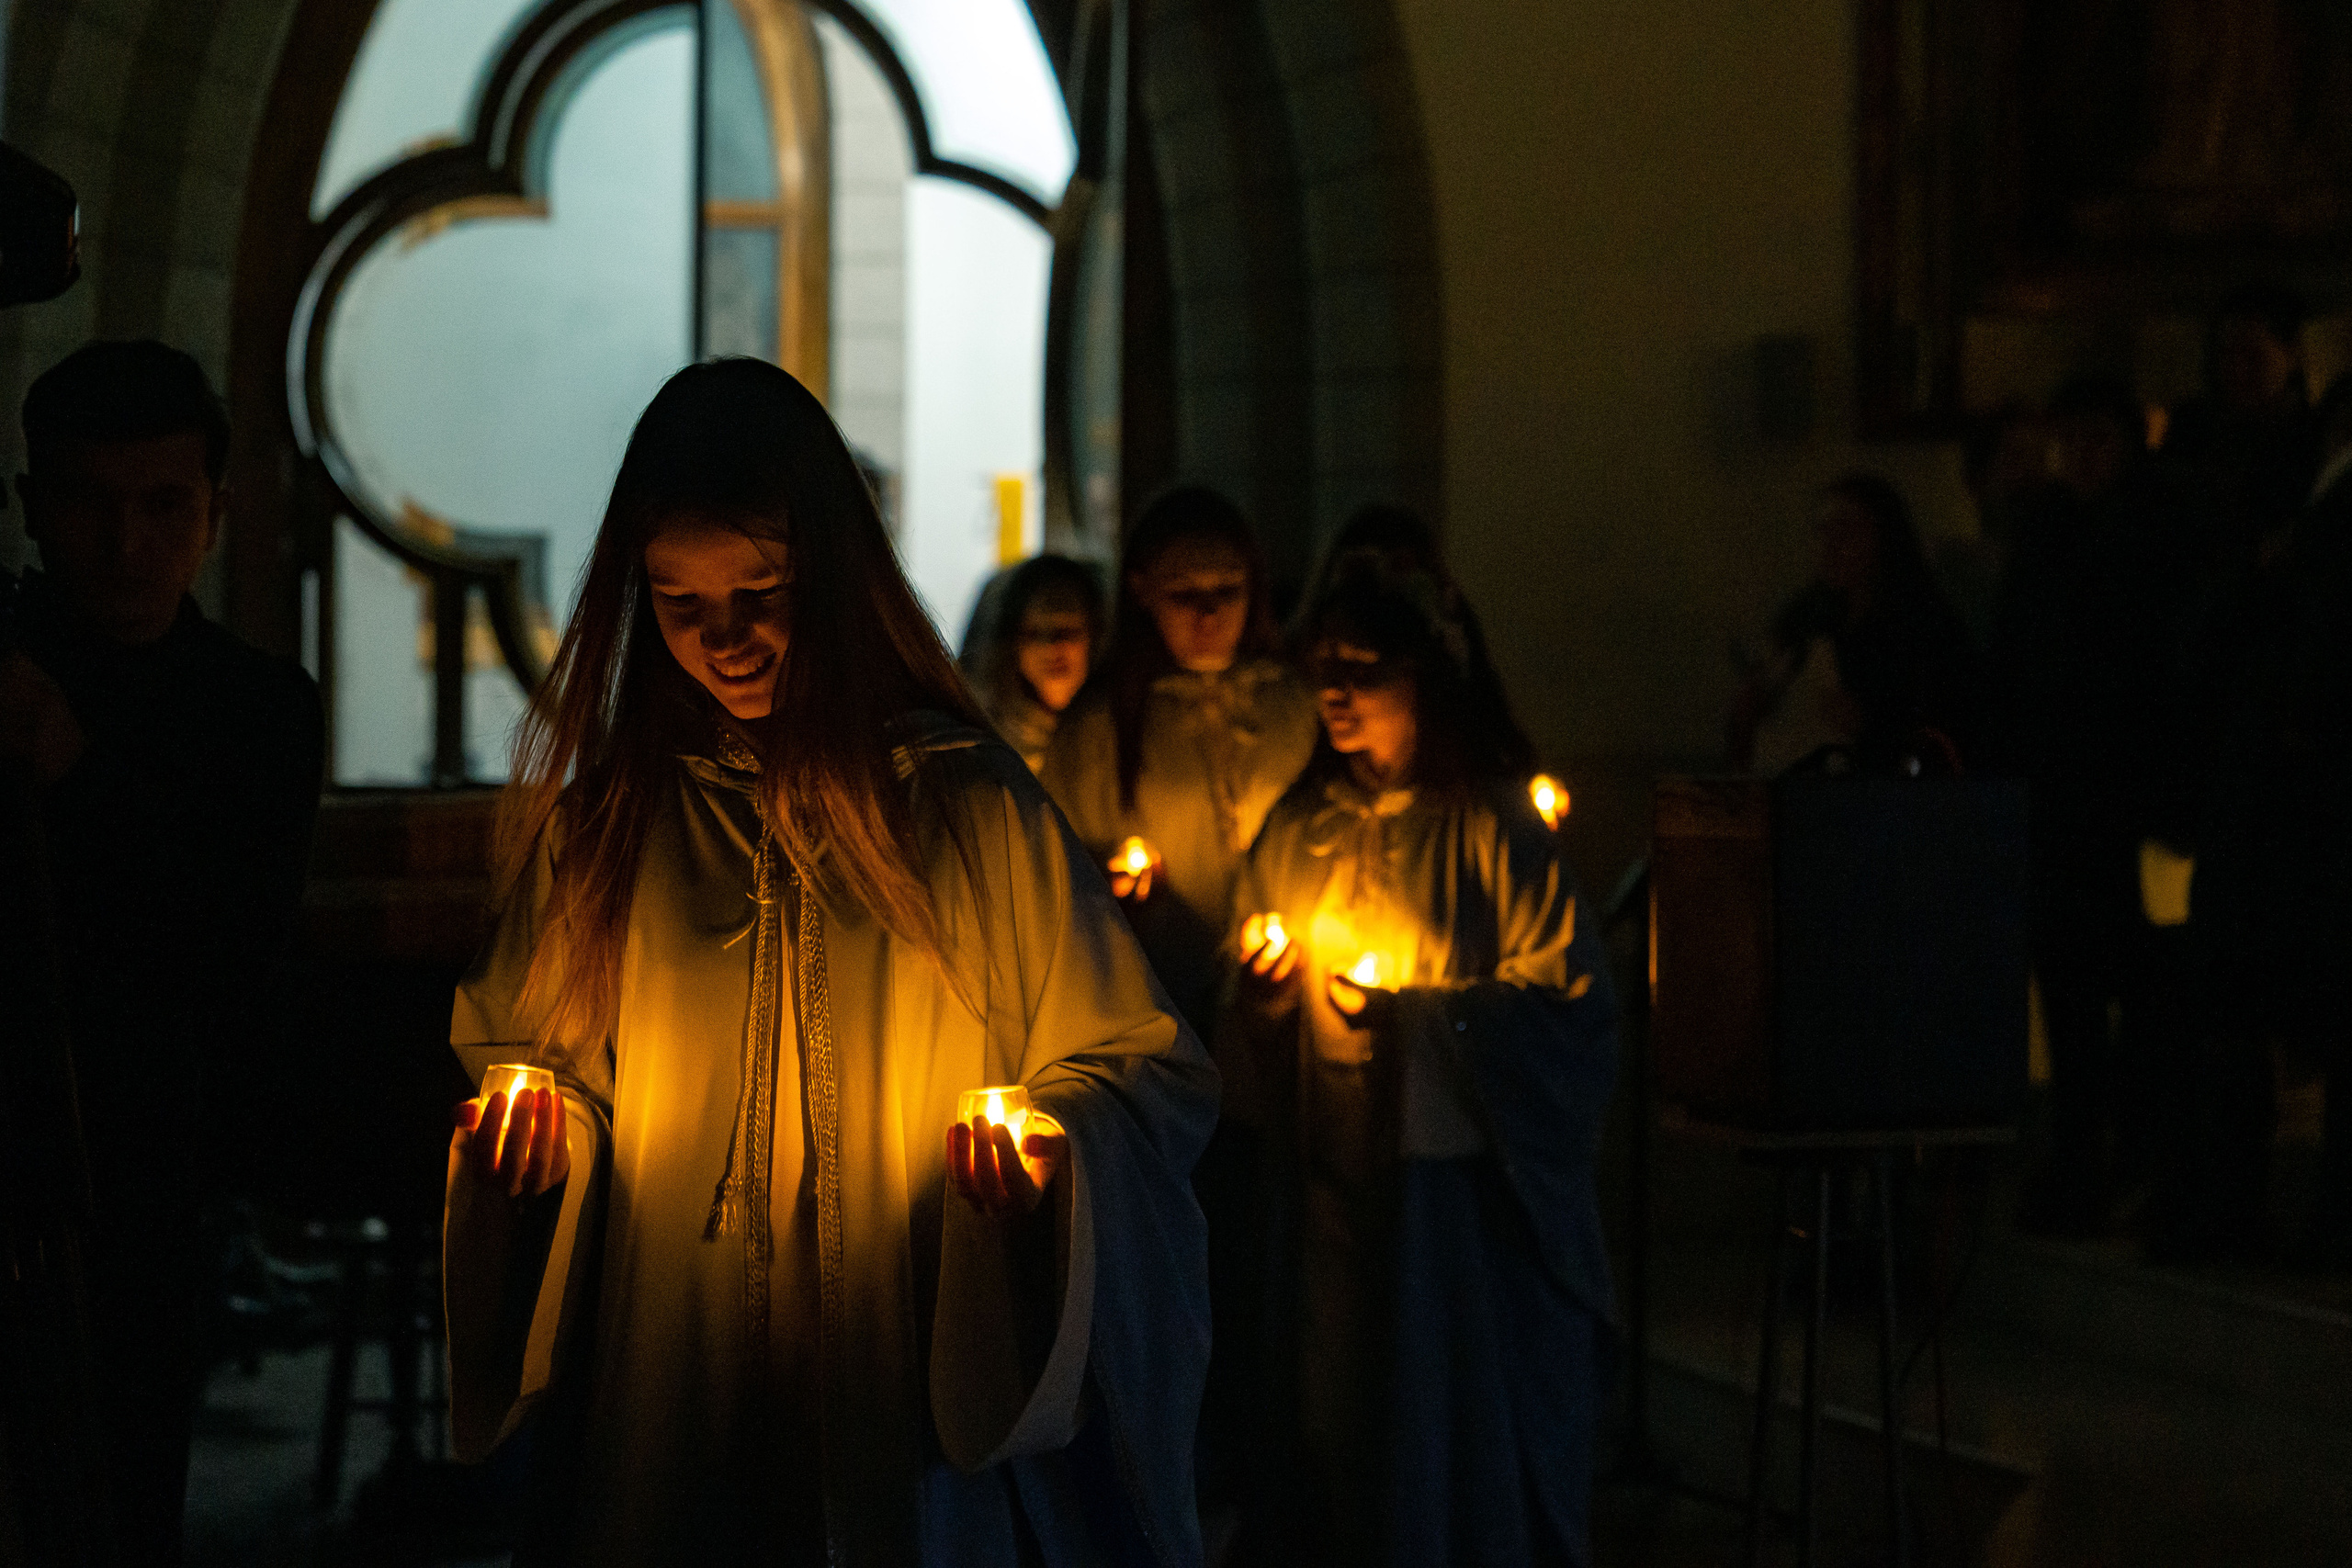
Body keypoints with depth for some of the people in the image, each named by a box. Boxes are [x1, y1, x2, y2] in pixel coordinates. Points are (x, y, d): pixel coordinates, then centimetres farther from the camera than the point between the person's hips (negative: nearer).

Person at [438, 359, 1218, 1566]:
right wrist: (534, 1121, -7)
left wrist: (1052, 1145, -19)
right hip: (663, 1411, 2)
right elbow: (529, 1056, 14)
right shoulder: (599, 824, 4)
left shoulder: (966, 806, -3)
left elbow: (1147, 1072, 0)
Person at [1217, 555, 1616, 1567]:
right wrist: (1263, 994, -5)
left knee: (1462, 1452, 1)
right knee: (1328, 1434, 7)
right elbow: (1247, 1017, 17)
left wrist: (1418, 1016, -19)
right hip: (1327, 1188, 5)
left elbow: (1565, 1013, -12)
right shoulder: (1297, 830, 10)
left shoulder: (1492, 828, -6)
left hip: (1459, 1188, -4)